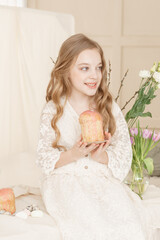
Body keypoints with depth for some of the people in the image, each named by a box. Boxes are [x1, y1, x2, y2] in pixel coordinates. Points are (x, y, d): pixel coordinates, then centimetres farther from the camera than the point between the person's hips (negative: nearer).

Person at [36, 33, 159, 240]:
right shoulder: (53, 111, 1)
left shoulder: (110, 108, 6)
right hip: (65, 180, -2)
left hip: (103, 178, 2)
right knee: (88, 218, -33)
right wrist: (73, 155, -21)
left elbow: (124, 152, 2)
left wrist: (102, 156, -20)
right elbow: (44, 158, -1)